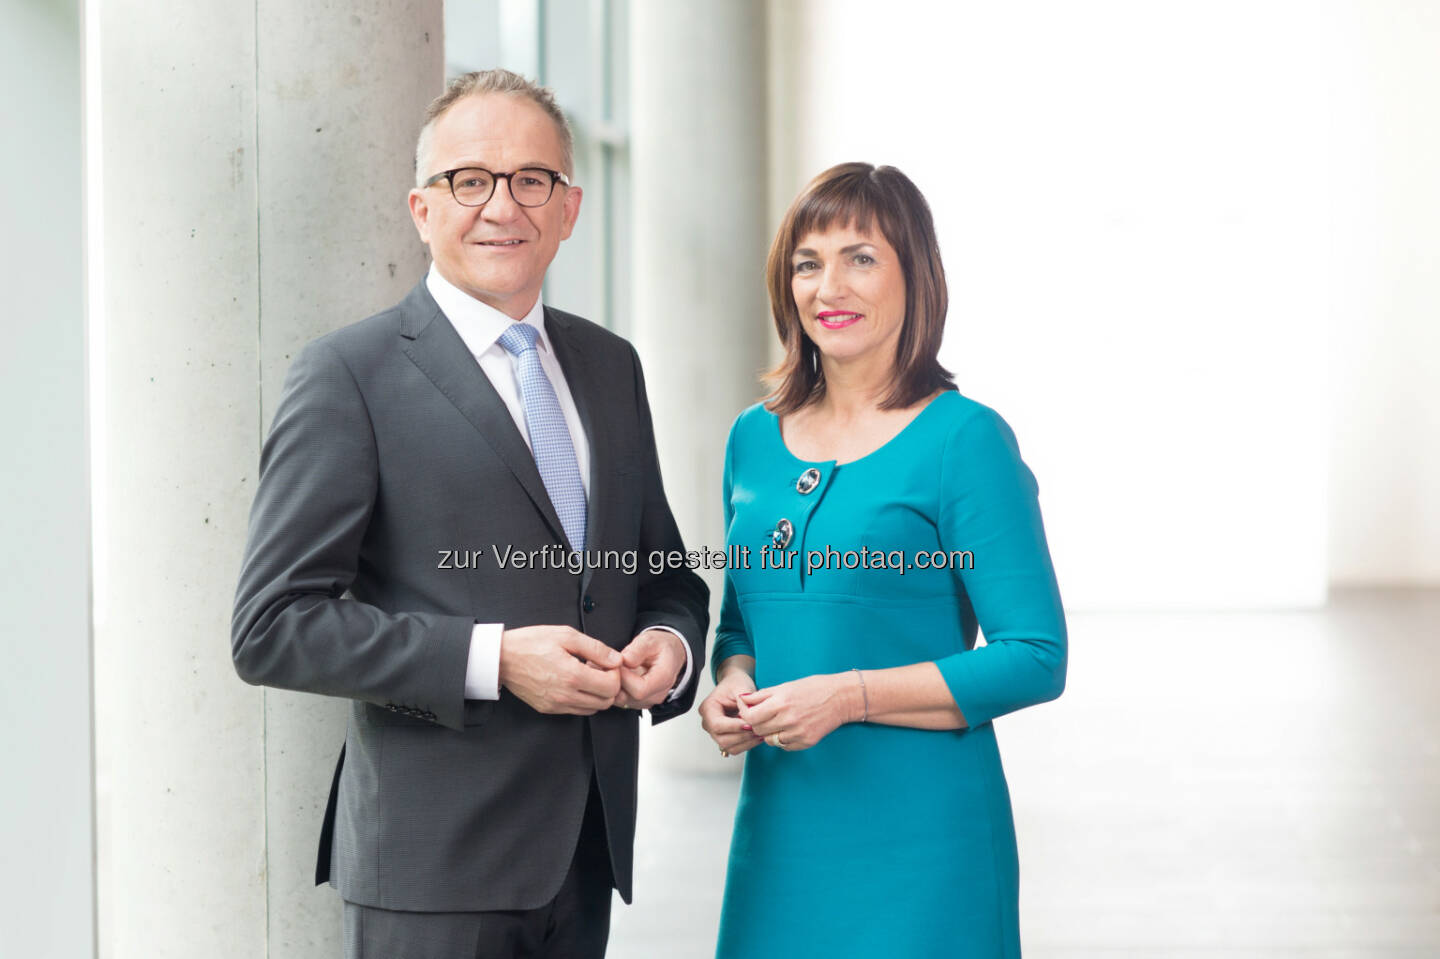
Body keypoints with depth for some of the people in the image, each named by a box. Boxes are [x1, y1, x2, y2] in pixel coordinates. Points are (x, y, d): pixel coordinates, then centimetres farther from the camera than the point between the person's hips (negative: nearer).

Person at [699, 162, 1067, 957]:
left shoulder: (964, 439, -9)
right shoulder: (754, 439, 9)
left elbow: (1035, 658, -12)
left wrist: (849, 696, -19)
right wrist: (732, 686, -2)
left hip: (920, 834, -5)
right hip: (779, 823, 5)